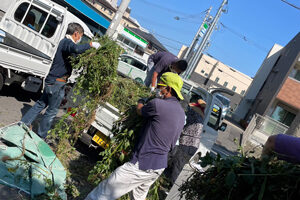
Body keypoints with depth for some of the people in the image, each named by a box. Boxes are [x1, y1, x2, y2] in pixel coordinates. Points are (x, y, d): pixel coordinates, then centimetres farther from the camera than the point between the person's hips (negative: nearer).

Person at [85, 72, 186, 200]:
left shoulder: (158, 104, -19)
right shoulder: (181, 113, 7)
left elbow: (140, 111, 1)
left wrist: (141, 101, 22)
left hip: (143, 164, -9)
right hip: (160, 166, 9)